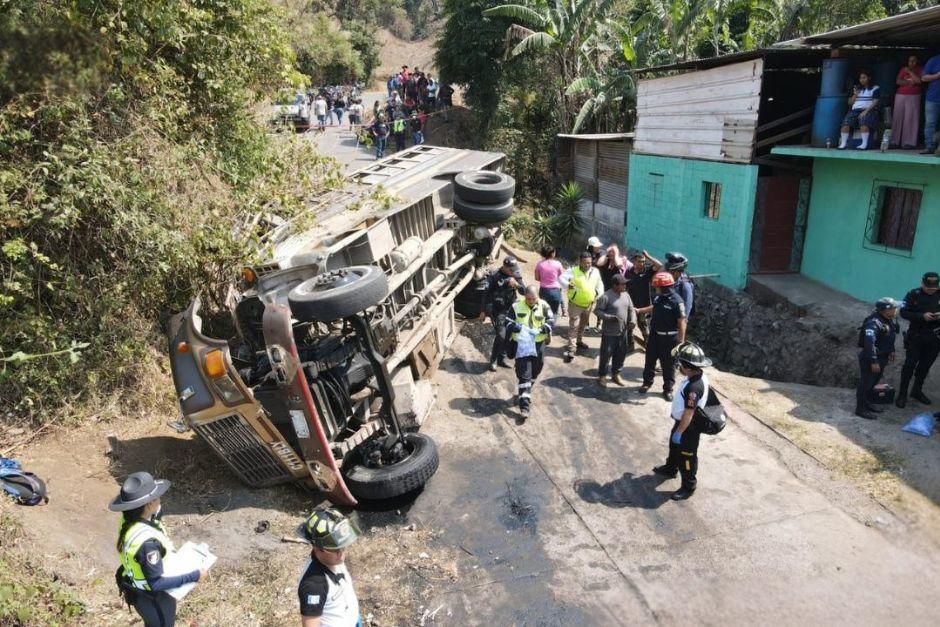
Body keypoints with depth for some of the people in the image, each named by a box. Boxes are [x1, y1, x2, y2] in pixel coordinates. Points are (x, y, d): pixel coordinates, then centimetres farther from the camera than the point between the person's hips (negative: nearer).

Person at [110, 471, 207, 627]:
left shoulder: (129, 520, -16)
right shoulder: (147, 542, -41)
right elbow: (156, 583, -32)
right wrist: (193, 577, -27)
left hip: (139, 589, 8)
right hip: (152, 597, -8)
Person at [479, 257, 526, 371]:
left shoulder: (516, 276, 1)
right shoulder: (495, 276, -13)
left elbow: (524, 291, 0)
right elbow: (486, 294, -7)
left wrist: (517, 285, -22)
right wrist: (483, 311, -5)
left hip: (510, 310, 5)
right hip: (497, 311, -5)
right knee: (500, 335, -12)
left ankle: (501, 359, 23)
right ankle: (493, 361, 3)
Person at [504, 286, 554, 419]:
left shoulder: (543, 305, -1)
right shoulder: (516, 306, -3)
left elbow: (551, 320, -7)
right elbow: (508, 321, -1)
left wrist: (543, 329, -24)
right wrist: (514, 326, -21)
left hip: (538, 343, 3)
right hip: (521, 344, -2)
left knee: (536, 370, 17)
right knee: (524, 374, -7)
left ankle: (526, 392, 45)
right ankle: (524, 405, -9)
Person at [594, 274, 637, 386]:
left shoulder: (626, 295, 6)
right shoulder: (606, 296, -17)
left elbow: (631, 309, 12)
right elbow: (597, 311, -15)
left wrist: (632, 321, -5)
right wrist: (610, 317, -26)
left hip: (623, 332, 7)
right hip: (609, 332, -7)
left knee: (621, 354, 16)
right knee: (606, 354, 1)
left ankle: (615, 374, 33)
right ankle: (602, 375, 17)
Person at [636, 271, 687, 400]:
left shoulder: (677, 301, -24)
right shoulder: (658, 297, -1)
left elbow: (682, 322, -23)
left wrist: (681, 341, -24)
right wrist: (639, 310, 30)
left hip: (669, 338, -7)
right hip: (654, 335, 7)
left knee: (668, 365, 8)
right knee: (650, 360, 18)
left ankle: (668, 389, 23)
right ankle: (647, 382, 36)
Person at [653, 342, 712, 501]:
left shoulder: (693, 387, -36)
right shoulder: (698, 376, -5)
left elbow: (689, 413, -30)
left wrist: (679, 432, -20)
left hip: (688, 427, -10)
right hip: (682, 421, 10)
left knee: (686, 457, 8)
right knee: (674, 446, 30)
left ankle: (688, 487, 26)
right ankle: (670, 469, 53)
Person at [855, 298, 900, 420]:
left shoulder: (889, 320, 3)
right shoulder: (874, 323, -28)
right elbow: (869, 343, -34)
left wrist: (891, 350, 22)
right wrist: (873, 361, -32)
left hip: (882, 357, 10)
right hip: (869, 359, -10)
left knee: (873, 382, 22)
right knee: (865, 383, 1)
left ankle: (866, 403, 38)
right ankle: (860, 409, 12)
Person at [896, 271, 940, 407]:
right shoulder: (914, 294, -9)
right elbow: (903, 312, -10)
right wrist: (922, 316, -23)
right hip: (916, 335, -3)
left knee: (925, 364, 13)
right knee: (909, 364, 1)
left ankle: (917, 391, 29)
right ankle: (902, 394, 7)